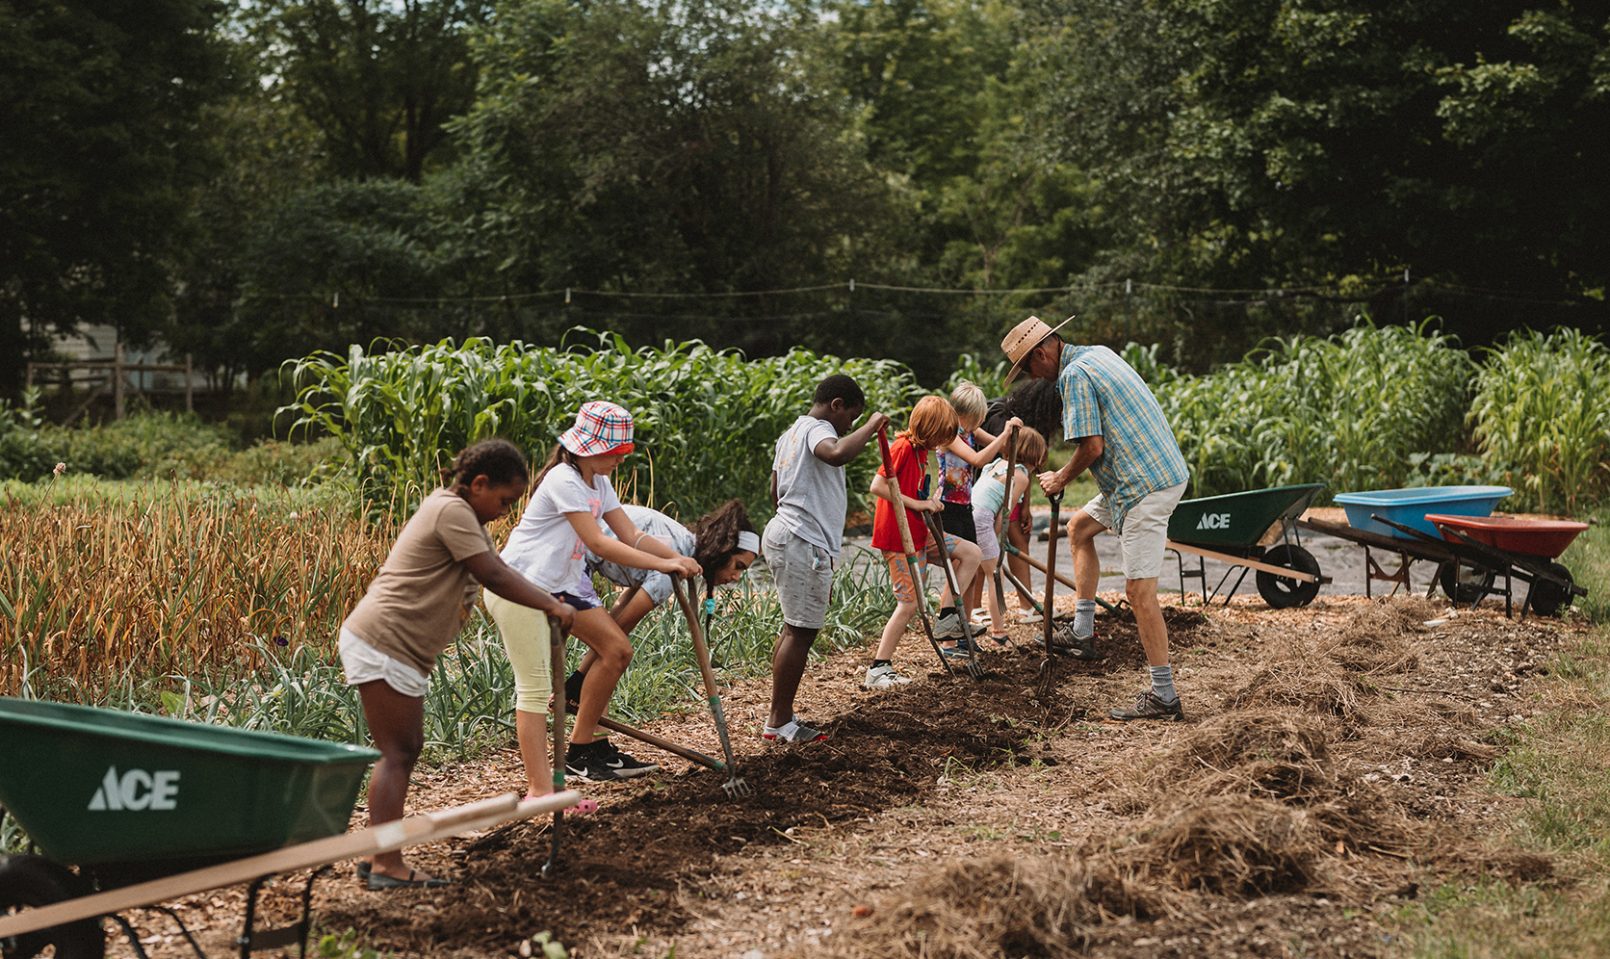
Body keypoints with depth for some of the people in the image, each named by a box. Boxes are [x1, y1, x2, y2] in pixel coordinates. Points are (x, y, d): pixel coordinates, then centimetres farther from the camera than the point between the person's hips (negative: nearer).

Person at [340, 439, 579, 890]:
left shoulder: (455, 510, 18)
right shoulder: (453, 511, -15)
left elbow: (495, 565, 18)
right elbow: (494, 575, -19)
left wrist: (543, 604, 10)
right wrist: (550, 605, -11)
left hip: (395, 649, 11)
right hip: (383, 645, -11)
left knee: (406, 749, 13)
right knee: (396, 754, -9)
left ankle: (380, 860, 16)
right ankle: (387, 866, -9)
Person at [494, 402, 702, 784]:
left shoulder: (598, 483, 11)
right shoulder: (564, 481, -19)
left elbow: (631, 535, 5)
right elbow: (599, 543, -23)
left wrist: (678, 557, -12)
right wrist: (663, 564, -23)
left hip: (558, 588, 10)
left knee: (617, 650, 4)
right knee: (535, 688, -13)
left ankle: (582, 748, 14)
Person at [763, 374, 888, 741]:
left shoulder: (791, 433, 21)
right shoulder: (817, 429, -11)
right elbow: (837, 453, -35)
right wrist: (871, 425, -21)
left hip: (782, 535, 11)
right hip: (804, 544, -11)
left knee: (795, 629, 15)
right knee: (801, 631, -7)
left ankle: (781, 718, 17)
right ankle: (779, 722, -5)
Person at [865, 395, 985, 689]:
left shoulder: (920, 450, 12)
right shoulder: (903, 447, -17)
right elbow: (877, 486, -25)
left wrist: (930, 502, 1)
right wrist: (917, 504, -22)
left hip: (919, 532, 9)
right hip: (899, 538, -9)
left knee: (971, 552, 10)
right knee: (910, 603, -9)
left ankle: (946, 620, 8)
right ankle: (878, 669, -3)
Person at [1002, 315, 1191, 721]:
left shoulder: (1074, 375, -14)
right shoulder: (1099, 353, 16)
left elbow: (1092, 446, -18)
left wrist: (1060, 479, -1)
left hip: (1145, 487, -11)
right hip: (1163, 471, 11)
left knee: (1139, 590, -10)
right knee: (1079, 527, 26)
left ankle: (1164, 696, -8)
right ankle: (1083, 630, 26)